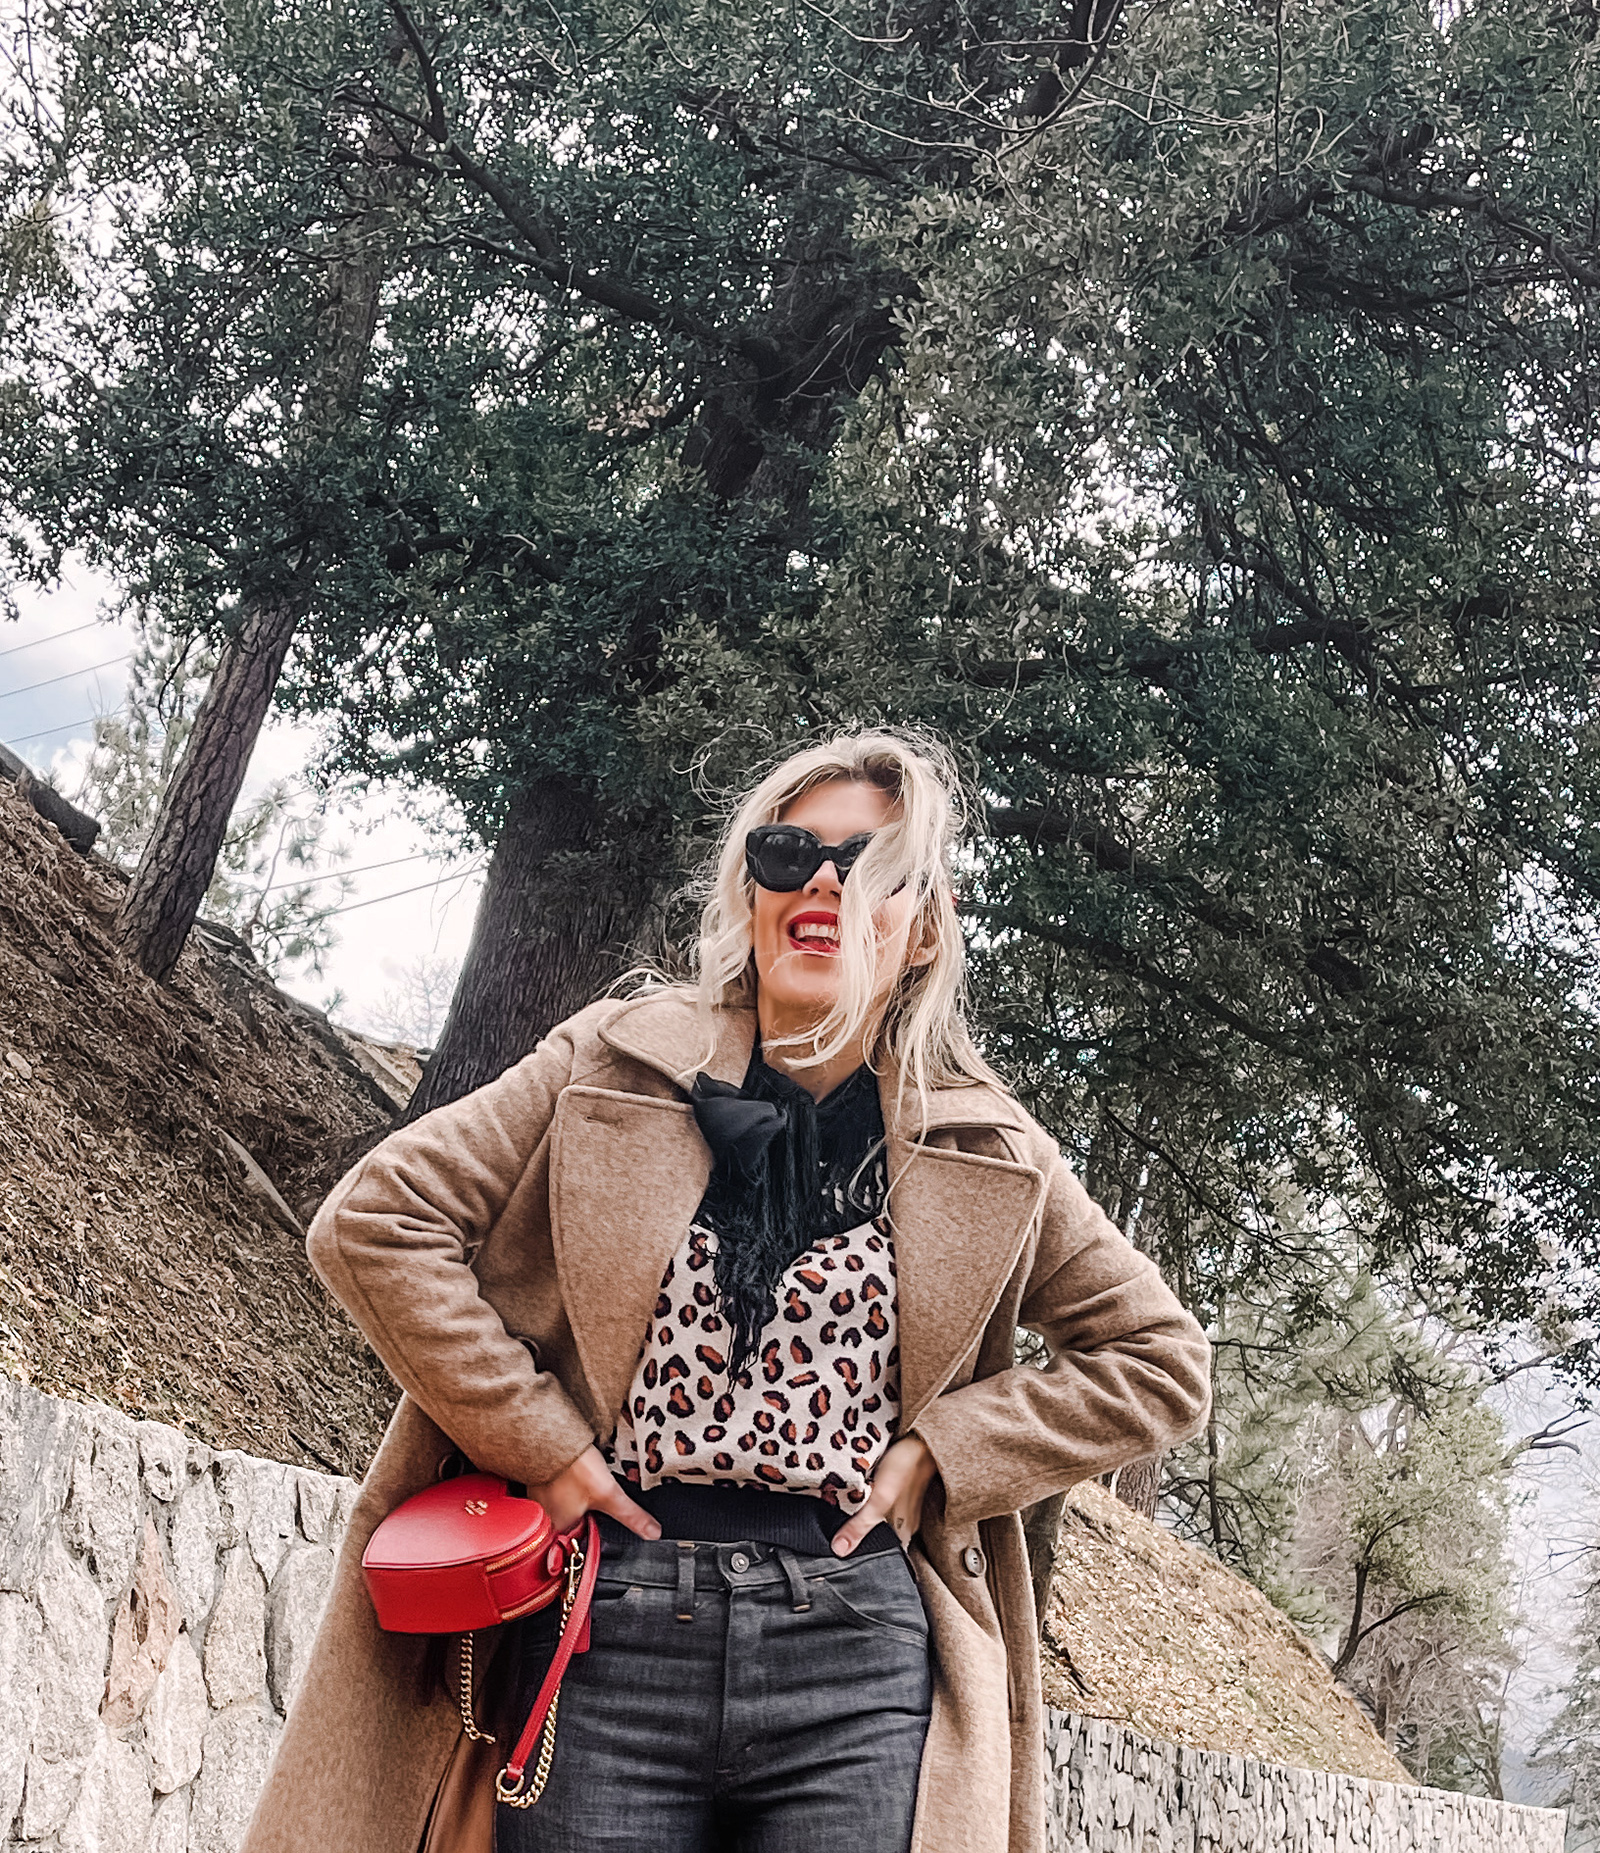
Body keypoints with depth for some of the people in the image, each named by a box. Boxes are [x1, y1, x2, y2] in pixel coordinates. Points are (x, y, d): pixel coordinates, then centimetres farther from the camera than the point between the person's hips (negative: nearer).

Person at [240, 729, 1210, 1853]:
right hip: (606, 1642, 0)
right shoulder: (615, 1067, 5)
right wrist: (537, 1442, -5)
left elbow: (1160, 1359, 13)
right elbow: (375, 1218, 1)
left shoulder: (987, 1154, 9)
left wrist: (939, 1454, 1)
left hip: (860, 1674, 1)